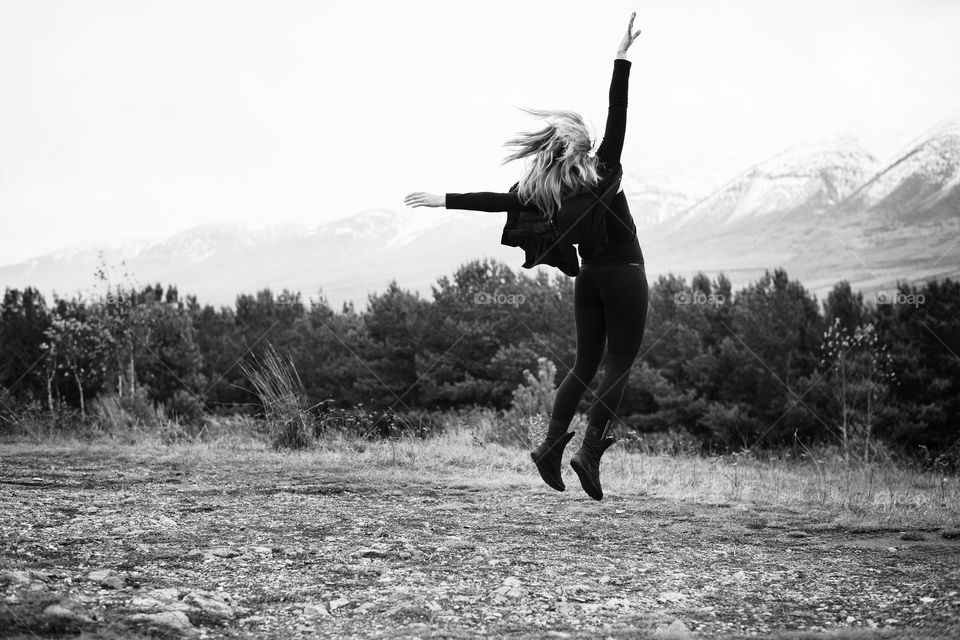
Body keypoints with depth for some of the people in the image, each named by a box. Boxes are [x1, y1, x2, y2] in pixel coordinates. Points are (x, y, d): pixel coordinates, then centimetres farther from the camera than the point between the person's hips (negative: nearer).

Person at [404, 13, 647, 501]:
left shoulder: (542, 193, -4)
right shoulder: (602, 172, -14)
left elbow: (494, 201, -3)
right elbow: (617, 115, -15)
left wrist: (443, 200, 4)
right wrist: (622, 57, -13)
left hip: (587, 277, 5)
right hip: (624, 276, -5)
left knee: (585, 364, 15)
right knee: (620, 364, -1)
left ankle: (551, 446, 6)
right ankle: (590, 452, -11)